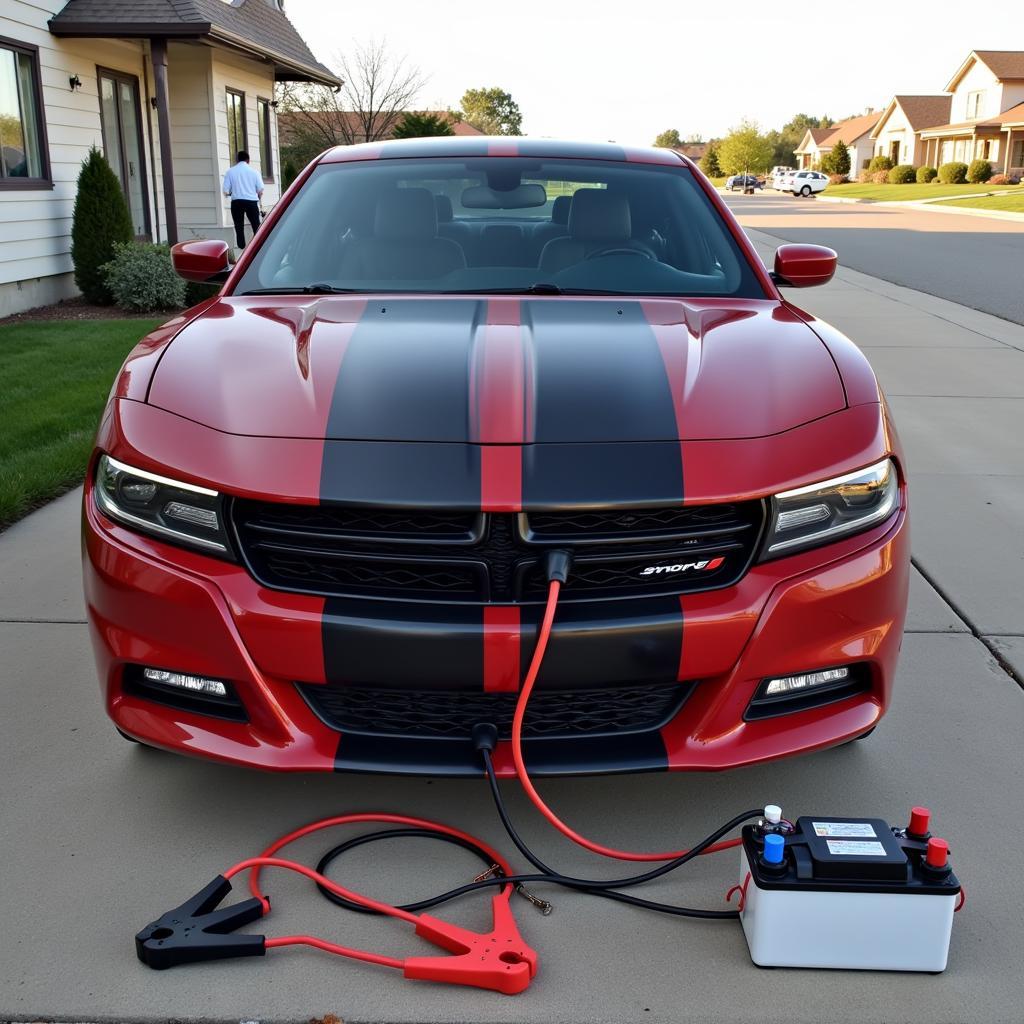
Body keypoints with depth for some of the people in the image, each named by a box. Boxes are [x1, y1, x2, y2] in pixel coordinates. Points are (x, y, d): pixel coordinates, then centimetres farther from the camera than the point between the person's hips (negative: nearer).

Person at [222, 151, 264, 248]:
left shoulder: (230, 171, 0)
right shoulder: (253, 171, 1)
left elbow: (226, 191, -2)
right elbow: (260, 190, -1)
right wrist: (258, 198, 20)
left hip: (236, 202, 0)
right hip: (251, 201, 0)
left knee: (239, 228, 4)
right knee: (256, 226, 8)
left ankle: (242, 248, 1)